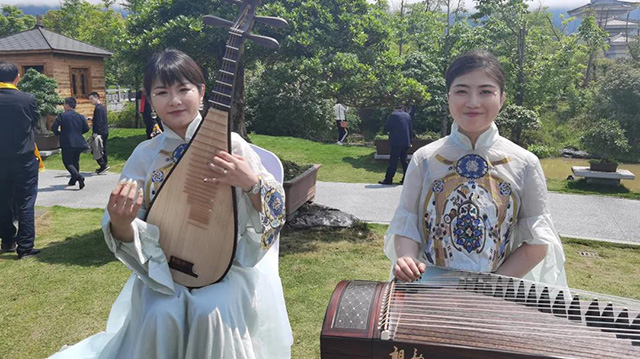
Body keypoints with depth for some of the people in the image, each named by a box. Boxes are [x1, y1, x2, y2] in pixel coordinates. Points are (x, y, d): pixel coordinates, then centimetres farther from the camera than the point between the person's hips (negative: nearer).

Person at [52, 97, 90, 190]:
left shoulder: (62, 116, -7)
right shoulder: (80, 116, 5)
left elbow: (53, 127, -9)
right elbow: (86, 128, 7)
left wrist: (58, 133, 10)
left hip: (67, 143, -5)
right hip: (79, 143, 5)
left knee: (67, 162, 0)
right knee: (75, 161, 19)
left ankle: (78, 176, -22)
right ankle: (74, 179, 25)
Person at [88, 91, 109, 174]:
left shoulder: (98, 108, -16)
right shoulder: (102, 107, 14)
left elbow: (98, 122, -21)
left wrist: (95, 133, -22)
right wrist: (92, 118, 19)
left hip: (100, 132, -10)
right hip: (105, 132, 10)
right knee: (103, 149, 15)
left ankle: (103, 165, -9)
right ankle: (104, 165, 20)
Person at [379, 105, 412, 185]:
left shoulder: (394, 115, -4)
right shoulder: (408, 116, 13)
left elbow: (386, 128, -4)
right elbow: (410, 130, 17)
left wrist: (391, 129, 17)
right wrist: (410, 142, 23)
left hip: (396, 142, -6)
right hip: (406, 142, 6)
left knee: (393, 161, -6)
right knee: (404, 160, 13)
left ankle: (388, 179, -7)